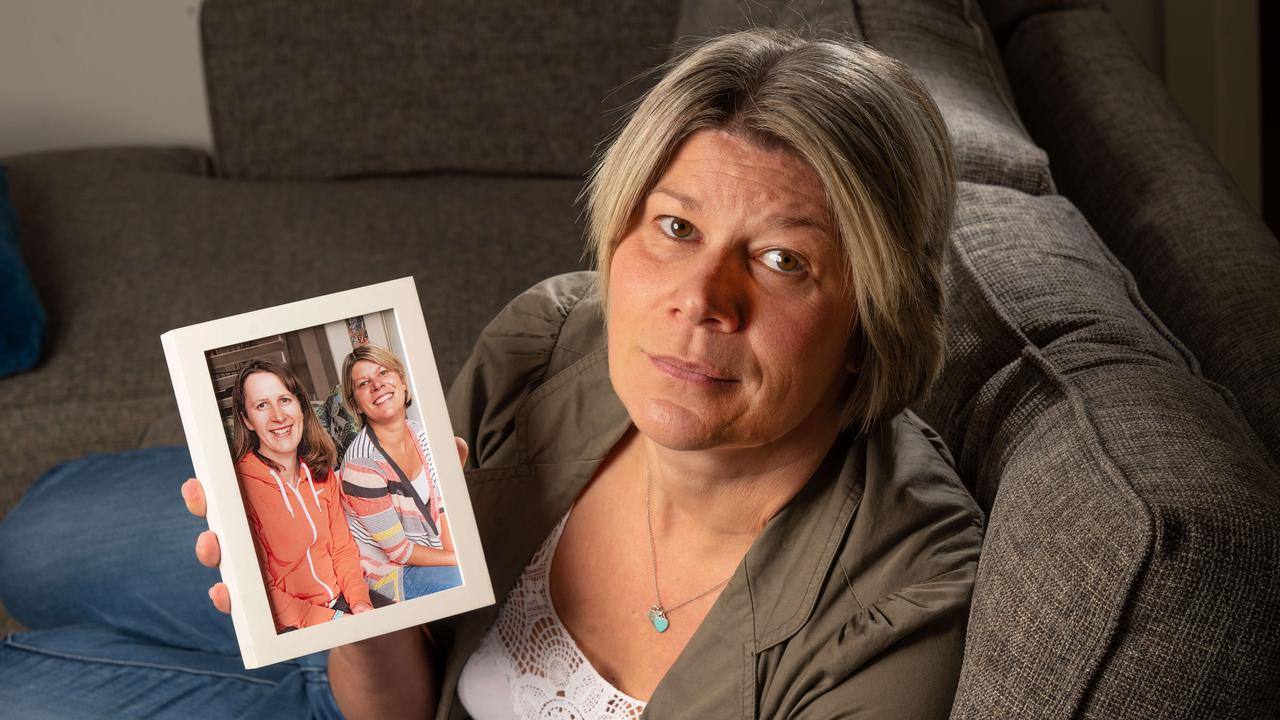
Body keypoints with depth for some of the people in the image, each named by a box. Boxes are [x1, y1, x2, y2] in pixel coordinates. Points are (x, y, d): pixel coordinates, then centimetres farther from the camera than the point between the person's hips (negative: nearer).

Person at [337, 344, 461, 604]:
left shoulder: (422, 436, 0)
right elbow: (398, 550, -17)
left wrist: (456, 552, -12)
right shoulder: (362, 463, -23)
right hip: (392, 573, -7)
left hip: (432, 552, 7)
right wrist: (461, 561, -12)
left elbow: (441, 505, 6)